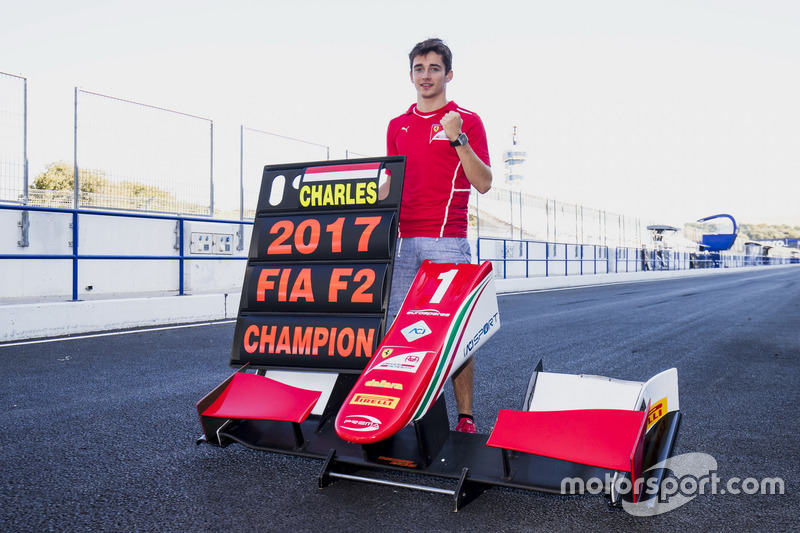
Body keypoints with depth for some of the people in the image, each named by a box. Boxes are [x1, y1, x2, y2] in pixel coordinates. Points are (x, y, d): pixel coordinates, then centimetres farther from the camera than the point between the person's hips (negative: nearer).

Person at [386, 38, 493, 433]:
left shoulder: (467, 121, 5)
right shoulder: (397, 126, 18)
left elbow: (483, 183, -2)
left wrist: (458, 139, -13)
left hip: (447, 241, -4)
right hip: (402, 240, 4)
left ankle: (465, 417, 3)